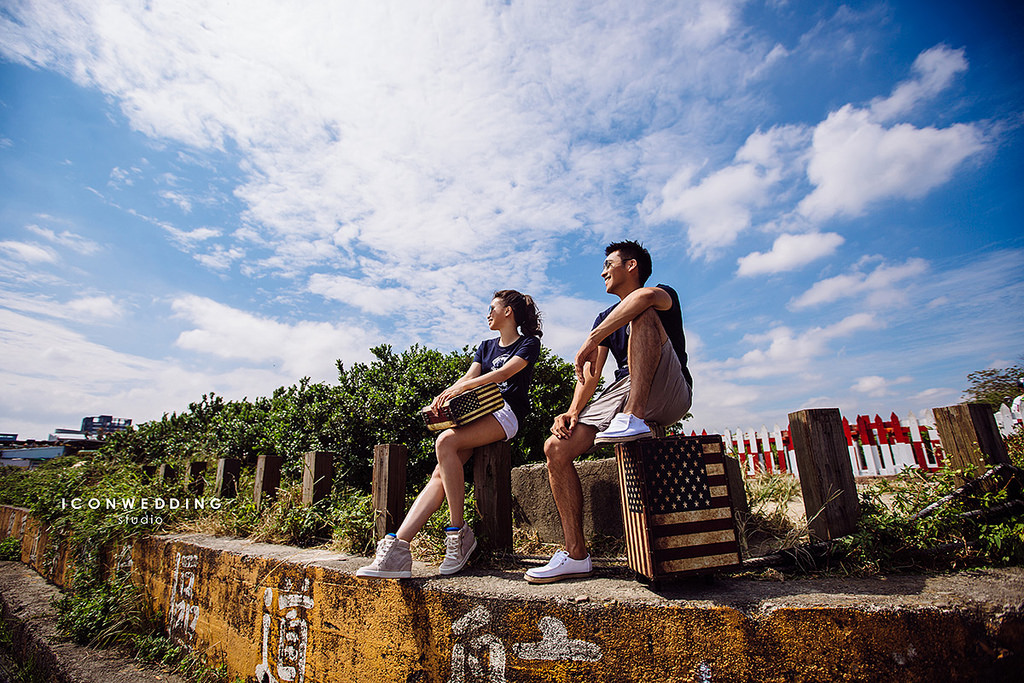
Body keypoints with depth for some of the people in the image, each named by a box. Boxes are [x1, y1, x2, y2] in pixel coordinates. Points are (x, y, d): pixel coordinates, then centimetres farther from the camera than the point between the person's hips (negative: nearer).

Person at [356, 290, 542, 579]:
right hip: (476, 413, 6)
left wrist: (461, 387, -22)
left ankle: (458, 532, -21)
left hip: (507, 412, -6)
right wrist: (445, 396, -9)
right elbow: (469, 376, 13)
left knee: (446, 442, -31)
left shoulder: (529, 343, 7)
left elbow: (505, 372, -10)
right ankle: (397, 546, -24)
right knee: (439, 476, -16)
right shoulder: (485, 346, 27)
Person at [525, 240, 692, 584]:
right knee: (555, 448, -13)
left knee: (642, 314, -26)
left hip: (668, 394, -6)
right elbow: (589, 373, 10)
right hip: (621, 394, 6)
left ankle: (634, 418, -37)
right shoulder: (606, 318, 24)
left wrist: (592, 340, -26)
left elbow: (647, 295, -25)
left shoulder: (665, 295, 5)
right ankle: (576, 554, -4)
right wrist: (573, 412, -8)